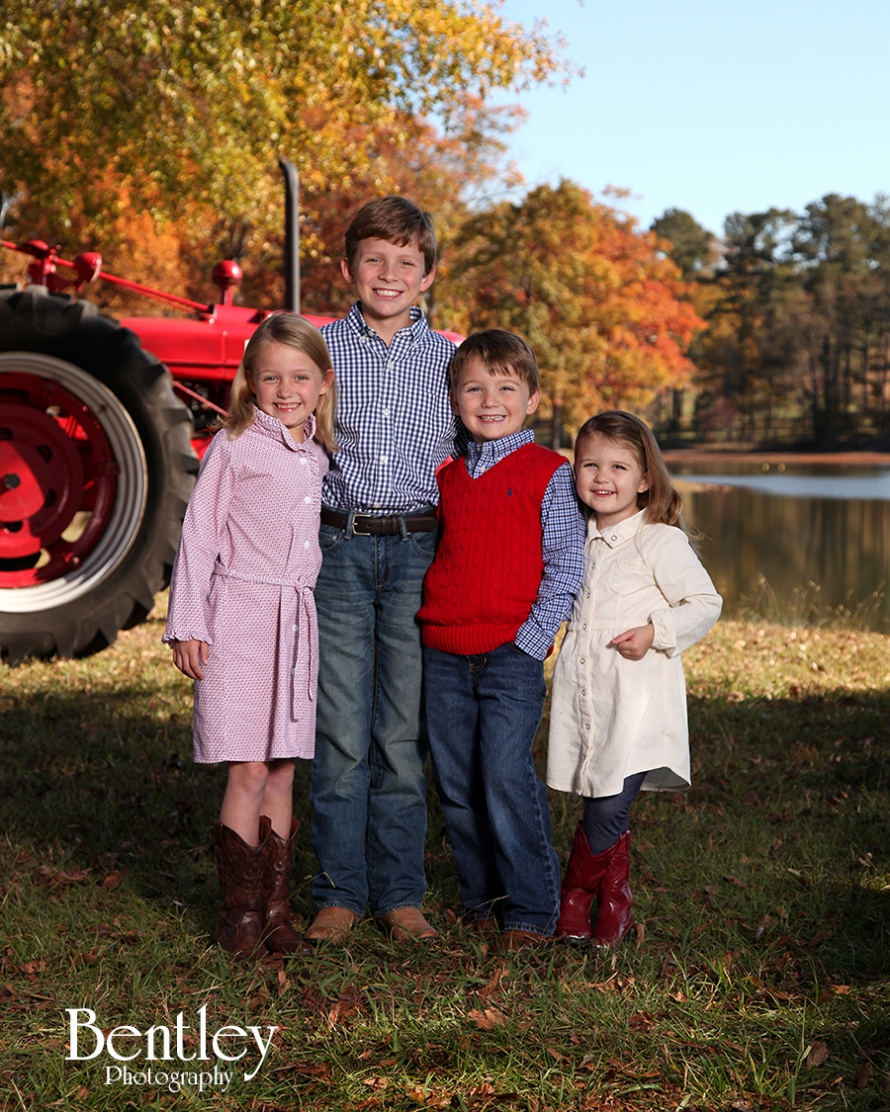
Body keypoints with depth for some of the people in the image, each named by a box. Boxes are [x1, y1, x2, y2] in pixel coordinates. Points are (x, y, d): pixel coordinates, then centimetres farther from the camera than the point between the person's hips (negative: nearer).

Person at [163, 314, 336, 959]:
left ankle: (276, 907, 17)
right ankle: (242, 911, 5)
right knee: (250, 770, -7)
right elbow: (199, 536, -5)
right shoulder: (235, 446, -4)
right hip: (242, 615, -5)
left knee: (283, 768, 9)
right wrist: (187, 624, -8)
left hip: (298, 619, 5)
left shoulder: (318, 454, 12)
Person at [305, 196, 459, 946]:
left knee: (404, 734, 4)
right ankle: (340, 893, 11)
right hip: (338, 549, 0)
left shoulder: (450, 359, 8)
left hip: (419, 553, 1)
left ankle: (400, 894, 15)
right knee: (342, 734, -1)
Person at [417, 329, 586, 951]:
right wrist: (429, 619, 10)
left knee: (506, 776, -10)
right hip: (443, 654, 5)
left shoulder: (549, 474, -1)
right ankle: (483, 896, 22)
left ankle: (531, 909, 2)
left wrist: (532, 639, -10)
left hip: (511, 652, -5)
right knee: (456, 783, 7)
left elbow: (565, 564, -4)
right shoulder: (447, 477, 14)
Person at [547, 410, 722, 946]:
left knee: (607, 810, -10)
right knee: (602, 812, 5)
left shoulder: (659, 541, -5)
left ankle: (578, 896, 11)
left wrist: (656, 634, -15)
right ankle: (612, 904, 21)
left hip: (637, 700, -5)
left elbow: (706, 603, -6)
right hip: (583, 696, 6)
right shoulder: (582, 541, 15)